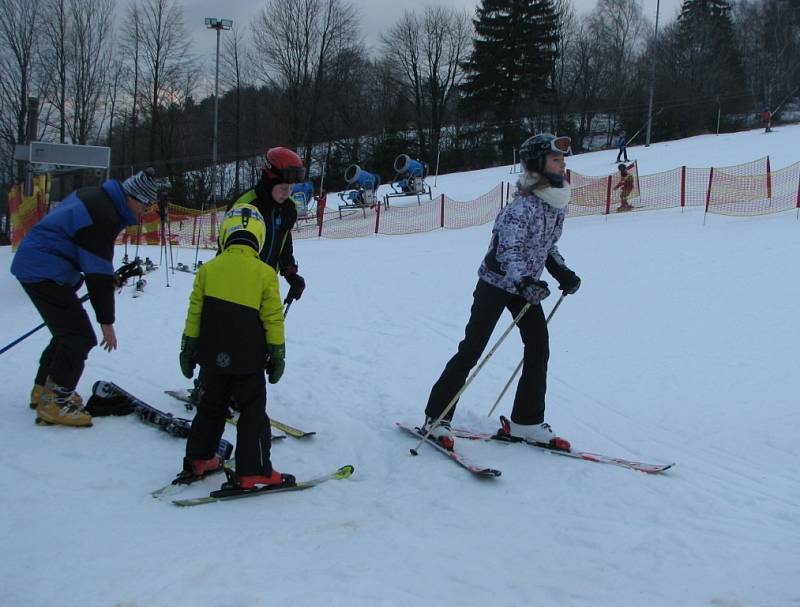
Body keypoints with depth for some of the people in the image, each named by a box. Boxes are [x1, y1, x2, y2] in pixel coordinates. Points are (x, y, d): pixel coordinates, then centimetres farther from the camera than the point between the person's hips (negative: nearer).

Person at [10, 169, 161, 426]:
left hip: (34, 265, 11)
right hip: (45, 273, -11)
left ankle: (44, 390, 30)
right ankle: (55, 403, -2)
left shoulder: (95, 197, 9)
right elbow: (98, 273, -21)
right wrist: (106, 321, -15)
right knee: (80, 336, -8)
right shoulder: (103, 217, -23)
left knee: (69, 330, 19)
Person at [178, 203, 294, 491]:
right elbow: (273, 320, -6)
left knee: (210, 408, 20)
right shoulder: (265, 273, -9)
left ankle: (197, 461, 27)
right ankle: (252, 473, 3)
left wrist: (188, 348, 13)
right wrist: (277, 354, 4)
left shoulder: (208, 270, -1)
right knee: (253, 413, 5)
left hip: (213, 359, 4)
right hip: (248, 360, -3)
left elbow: (194, 314, 3)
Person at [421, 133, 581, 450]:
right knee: (471, 351, -5)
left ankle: (526, 421, 11)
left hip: (527, 284, 8)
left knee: (539, 349, 0)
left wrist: (562, 273, 1)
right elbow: (511, 250, -36)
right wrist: (525, 282, -52)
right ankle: (436, 418, 5)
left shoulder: (557, 203, 0)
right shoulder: (522, 206, -26)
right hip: (497, 282, -8)